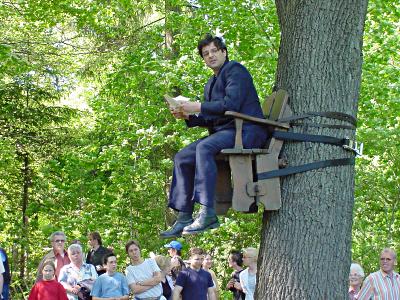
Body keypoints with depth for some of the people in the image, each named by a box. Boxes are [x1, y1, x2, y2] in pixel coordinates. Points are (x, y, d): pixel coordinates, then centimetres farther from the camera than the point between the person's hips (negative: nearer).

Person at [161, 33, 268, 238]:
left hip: (246, 131, -10)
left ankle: (207, 213, -38)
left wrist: (198, 107, -15)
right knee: (182, 158, -1)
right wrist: (188, 116, 3)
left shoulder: (235, 70, -5)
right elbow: (211, 119, 21)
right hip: (224, 132, 10)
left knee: (204, 147, -34)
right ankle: (184, 218, -4)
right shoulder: (211, 84, 23)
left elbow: (231, 104, -19)